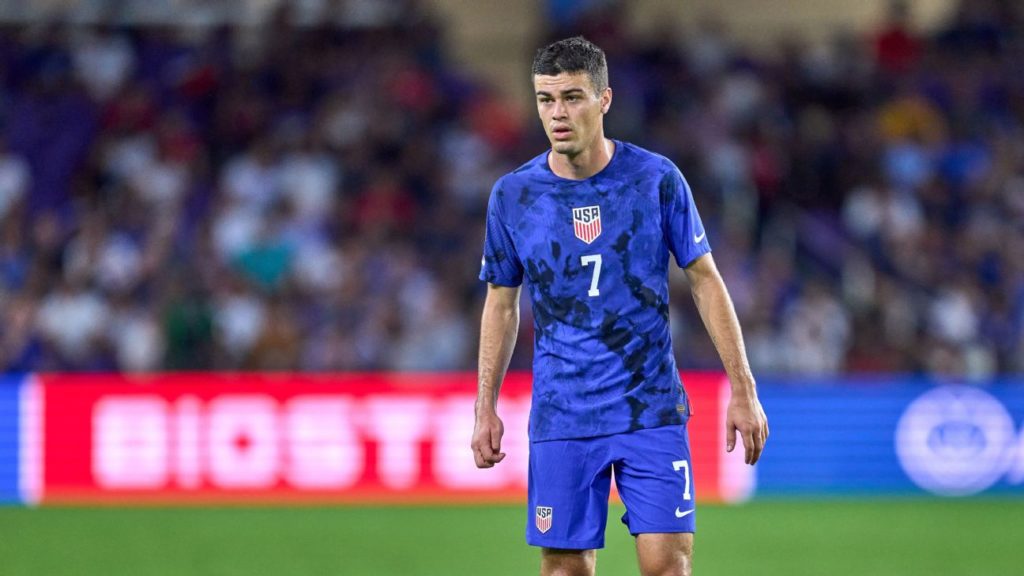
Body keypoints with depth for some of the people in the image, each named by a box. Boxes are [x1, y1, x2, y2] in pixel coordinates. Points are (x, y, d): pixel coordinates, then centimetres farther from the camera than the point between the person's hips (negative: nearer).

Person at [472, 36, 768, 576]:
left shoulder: (657, 178, -4)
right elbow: (501, 304, 12)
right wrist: (486, 409, 6)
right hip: (561, 422, 1)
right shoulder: (512, 195, 0)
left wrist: (743, 391, 0)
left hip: (652, 410, -1)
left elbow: (705, 280, 3)